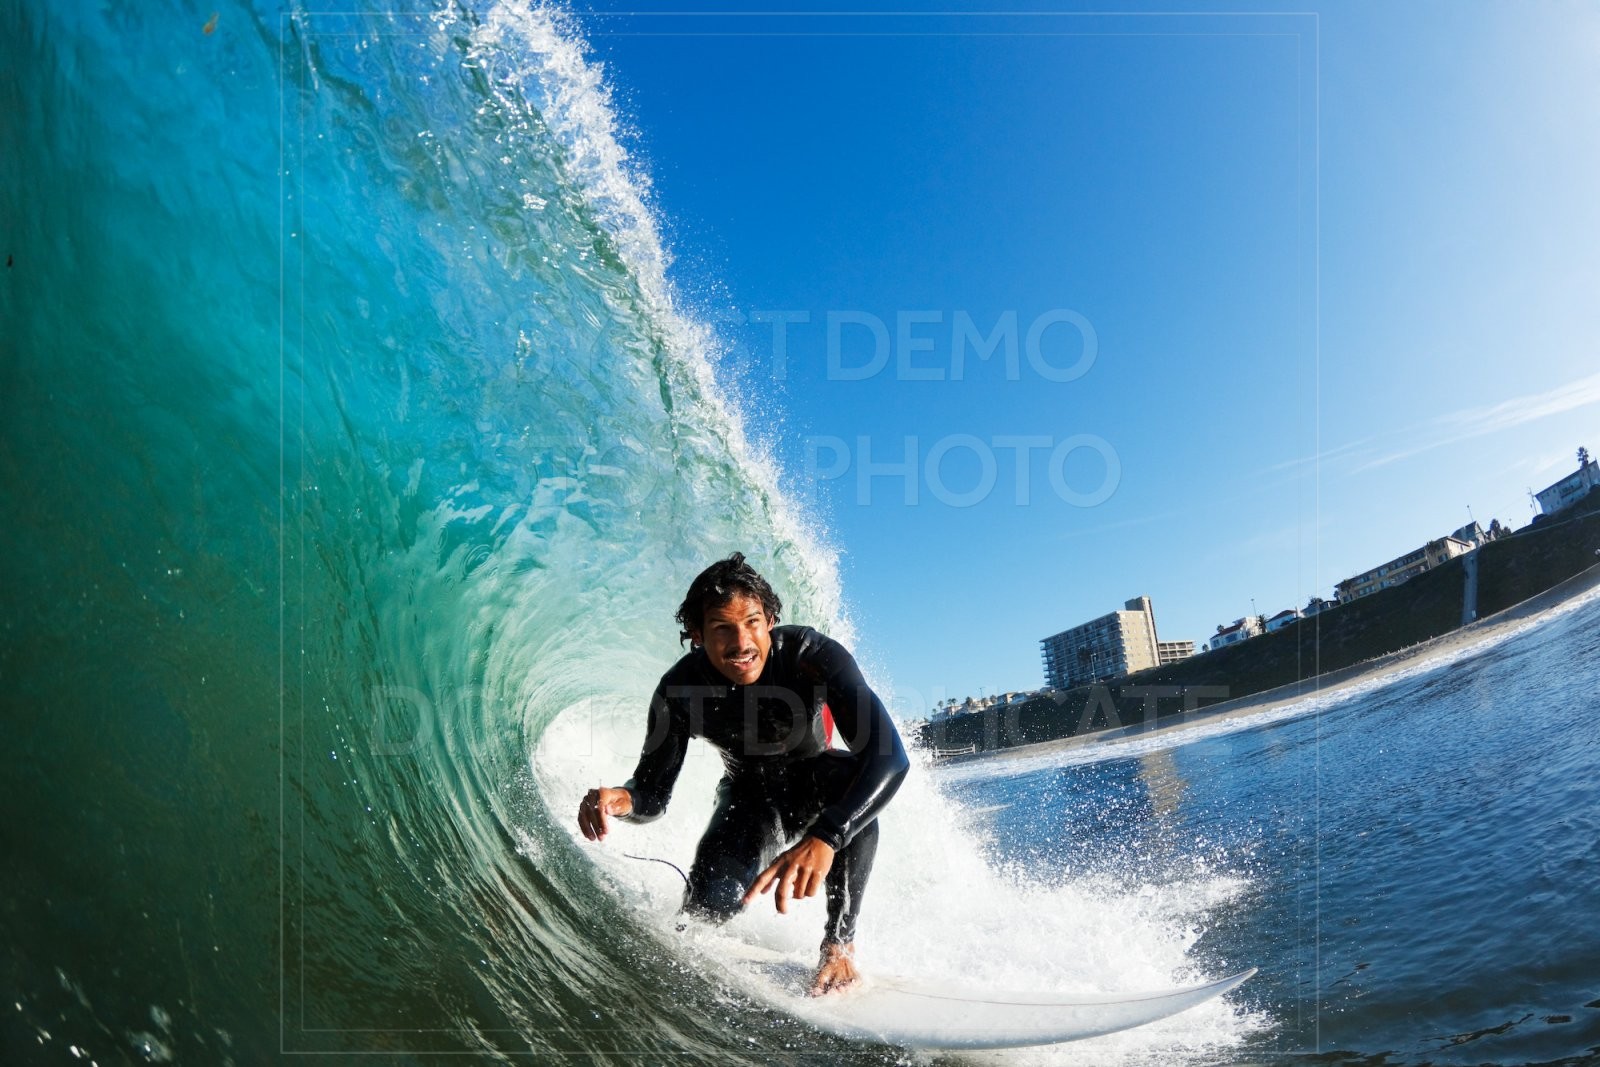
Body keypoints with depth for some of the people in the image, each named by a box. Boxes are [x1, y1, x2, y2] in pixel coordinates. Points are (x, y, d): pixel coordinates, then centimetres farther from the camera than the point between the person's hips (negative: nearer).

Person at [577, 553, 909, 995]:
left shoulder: (813, 655, -34)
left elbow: (889, 756, -45)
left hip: (814, 783, -1)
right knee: (709, 906, -22)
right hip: (750, 800, 2)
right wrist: (621, 799, -43)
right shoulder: (679, 690, -25)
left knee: (853, 778, -37)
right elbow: (652, 796, -17)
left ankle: (839, 942, -20)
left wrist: (824, 838, -60)